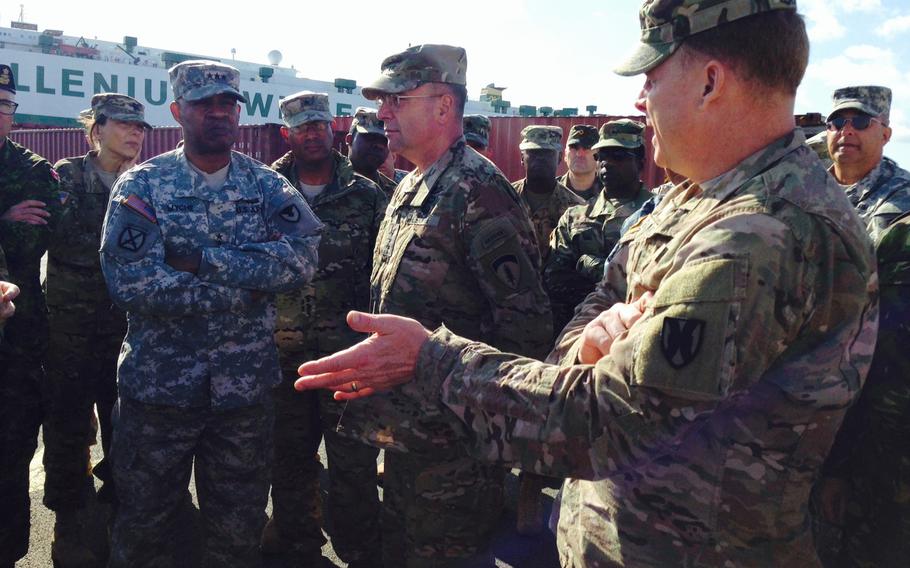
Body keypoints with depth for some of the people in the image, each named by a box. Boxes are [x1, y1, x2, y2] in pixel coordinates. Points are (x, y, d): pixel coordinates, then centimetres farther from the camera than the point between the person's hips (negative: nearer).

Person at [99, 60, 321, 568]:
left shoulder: (269, 187, 2)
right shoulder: (142, 186, -4)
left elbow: (302, 257, -16)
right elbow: (130, 282, -18)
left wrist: (200, 260, -20)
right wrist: (249, 285, -18)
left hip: (246, 387, 1)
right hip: (157, 386, -1)